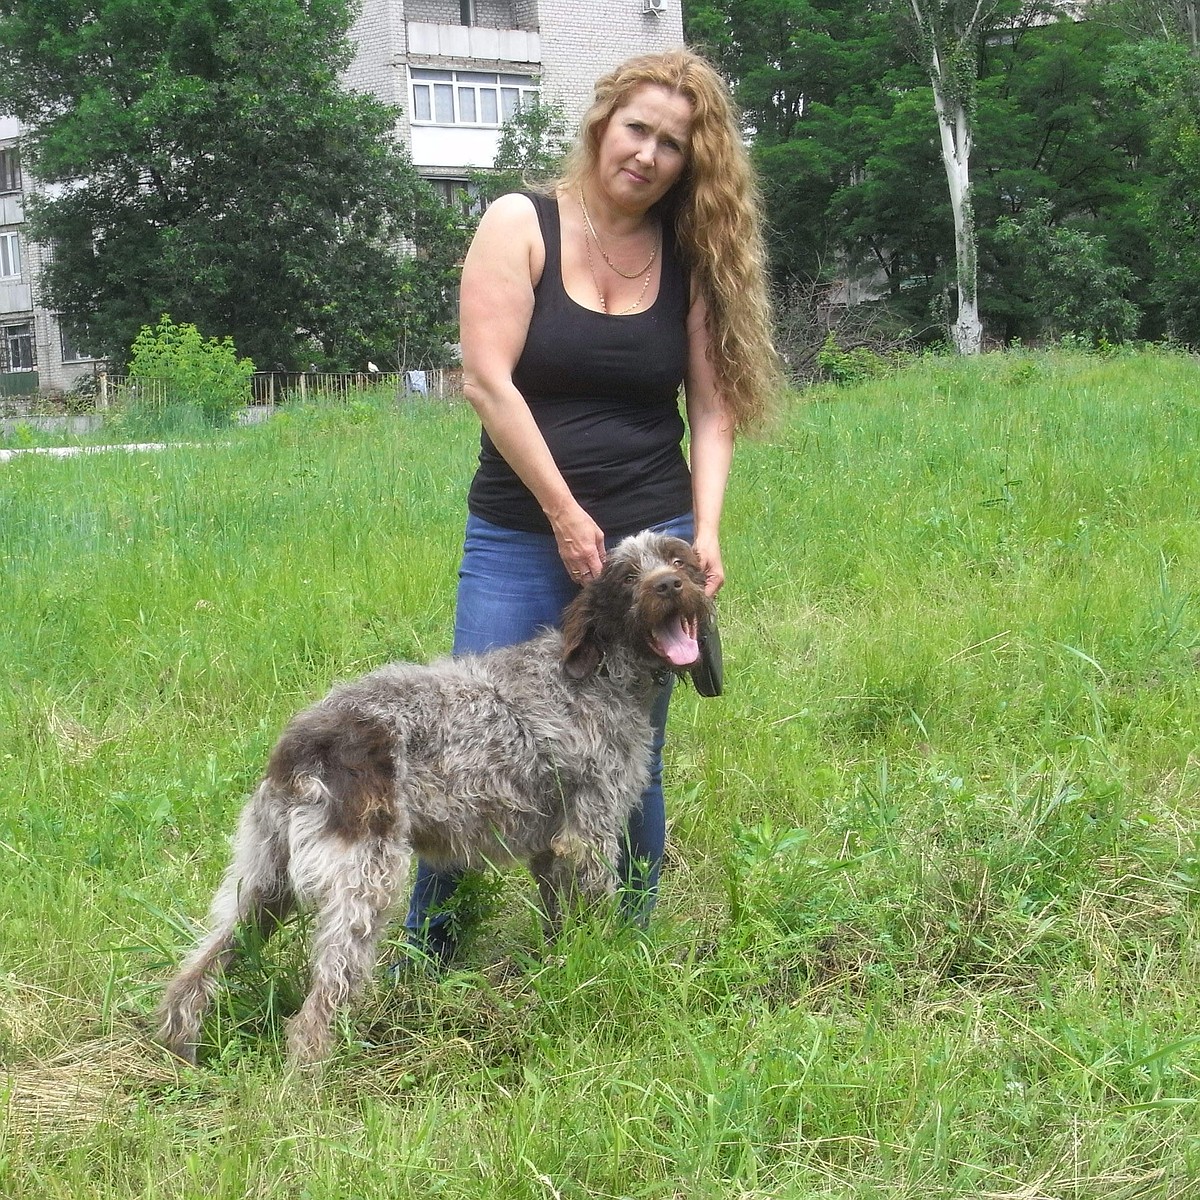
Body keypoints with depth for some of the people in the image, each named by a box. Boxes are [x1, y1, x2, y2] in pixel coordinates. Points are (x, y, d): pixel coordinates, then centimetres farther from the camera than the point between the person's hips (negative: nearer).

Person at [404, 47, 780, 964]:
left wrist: (706, 532, -10)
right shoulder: (522, 225, -4)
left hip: (650, 536, 2)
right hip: (518, 535, -2)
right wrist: (566, 516, -13)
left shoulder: (690, 257, 4)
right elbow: (489, 381, -12)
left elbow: (712, 406, 2)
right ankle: (419, 943, 12)